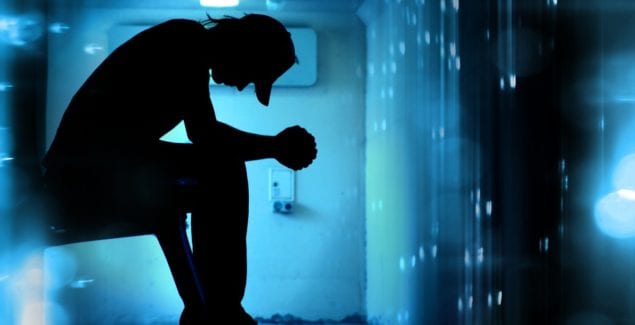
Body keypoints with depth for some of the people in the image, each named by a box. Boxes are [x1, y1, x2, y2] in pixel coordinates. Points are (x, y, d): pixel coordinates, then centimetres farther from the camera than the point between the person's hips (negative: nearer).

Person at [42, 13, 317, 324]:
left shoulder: (190, 49, 14)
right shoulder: (187, 43, -14)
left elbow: (207, 135, 15)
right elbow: (206, 138, -20)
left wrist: (277, 145, 8)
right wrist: (276, 146, -10)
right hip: (90, 174, -11)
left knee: (210, 183, 21)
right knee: (224, 172, -16)